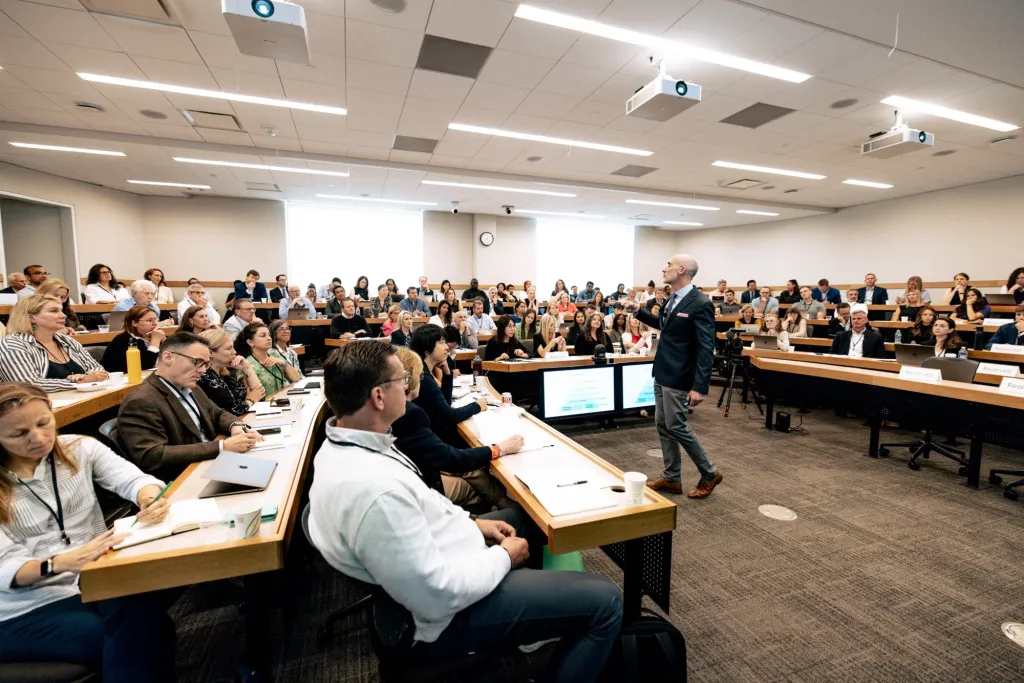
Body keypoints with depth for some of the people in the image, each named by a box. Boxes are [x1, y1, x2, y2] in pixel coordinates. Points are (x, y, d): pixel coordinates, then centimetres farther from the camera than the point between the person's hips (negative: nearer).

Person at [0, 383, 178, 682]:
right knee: (133, 644, -24)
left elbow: (131, 478, -11)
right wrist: (60, 563, -31)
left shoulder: (80, 448, 1)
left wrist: (150, 498, -34)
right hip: (30, 606, -2)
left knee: (144, 612, -29)